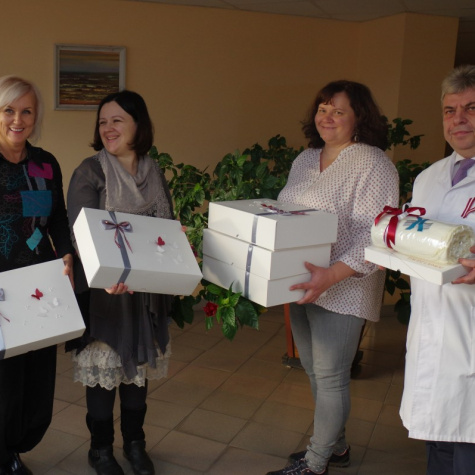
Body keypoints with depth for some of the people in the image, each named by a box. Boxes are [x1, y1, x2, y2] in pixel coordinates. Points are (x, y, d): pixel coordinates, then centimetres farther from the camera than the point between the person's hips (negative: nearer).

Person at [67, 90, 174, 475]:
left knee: (139, 365, 16)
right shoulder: (90, 171, -8)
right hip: (104, 291, -4)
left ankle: (135, 443, 36)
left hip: (146, 289, 4)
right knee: (103, 369, 7)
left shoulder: (154, 173, 6)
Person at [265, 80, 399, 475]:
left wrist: (332, 275, -31)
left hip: (342, 290, -8)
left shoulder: (374, 164, -12)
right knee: (313, 370, 17)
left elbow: (375, 234, -21)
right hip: (301, 285, 8)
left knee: (329, 376, 2)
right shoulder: (305, 160, 12)